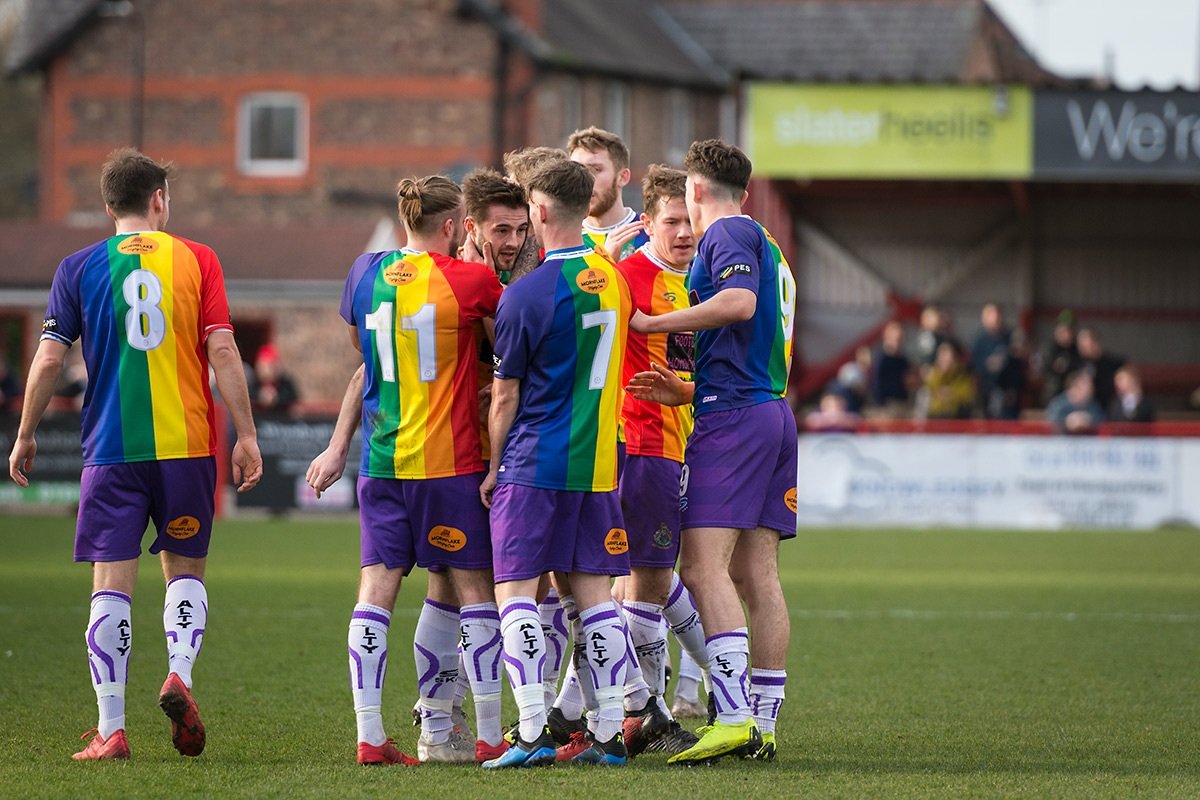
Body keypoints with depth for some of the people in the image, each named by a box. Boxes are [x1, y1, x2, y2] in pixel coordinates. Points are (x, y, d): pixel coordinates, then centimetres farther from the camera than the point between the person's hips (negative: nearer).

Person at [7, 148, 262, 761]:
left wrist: (25, 435, 12)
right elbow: (222, 351, -4)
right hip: (188, 446, 0)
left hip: (112, 451, 0)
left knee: (111, 585, 1)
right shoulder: (196, 260, 3)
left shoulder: (79, 268, 3)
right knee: (185, 570, 15)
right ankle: (179, 675, -9)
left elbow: (50, 359, 1)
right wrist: (246, 435, 0)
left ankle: (110, 729, -3)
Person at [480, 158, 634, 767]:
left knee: (515, 591, -4)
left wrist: (494, 469, 6)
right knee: (589, 591, 9)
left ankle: (533, 732, -14)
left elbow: (504, 398, -6)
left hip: (535, 465, -6)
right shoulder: (612, 279, 7)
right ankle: (609, 733, 5)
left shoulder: (525, 295, -12)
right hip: (599, 463, 6)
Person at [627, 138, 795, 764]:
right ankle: (763, 725, 5)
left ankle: (734, 717, -26)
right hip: (773, 413, 9)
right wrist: (686, 390, 28)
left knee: (704, 566, -15)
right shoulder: (767, 247, 26)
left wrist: (650, 322, -15)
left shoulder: (727, 233, -2)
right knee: (757, 576, 7)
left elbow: (739, 302, -22)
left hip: (732, 414, -9)